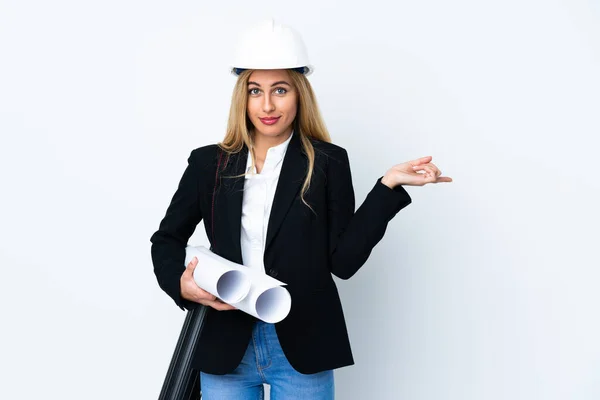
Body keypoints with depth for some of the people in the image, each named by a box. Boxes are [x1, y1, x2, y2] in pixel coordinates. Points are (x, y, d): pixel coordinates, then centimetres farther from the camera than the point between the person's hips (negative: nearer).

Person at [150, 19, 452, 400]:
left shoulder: (327, 162, -1)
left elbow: (343, 260, -6)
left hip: (301, 346, -1)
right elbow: (167, 237, 12)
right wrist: (181, 283, -8)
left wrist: (387, 185, -12)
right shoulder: (209, 162, 3)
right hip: (225, 342, 2)